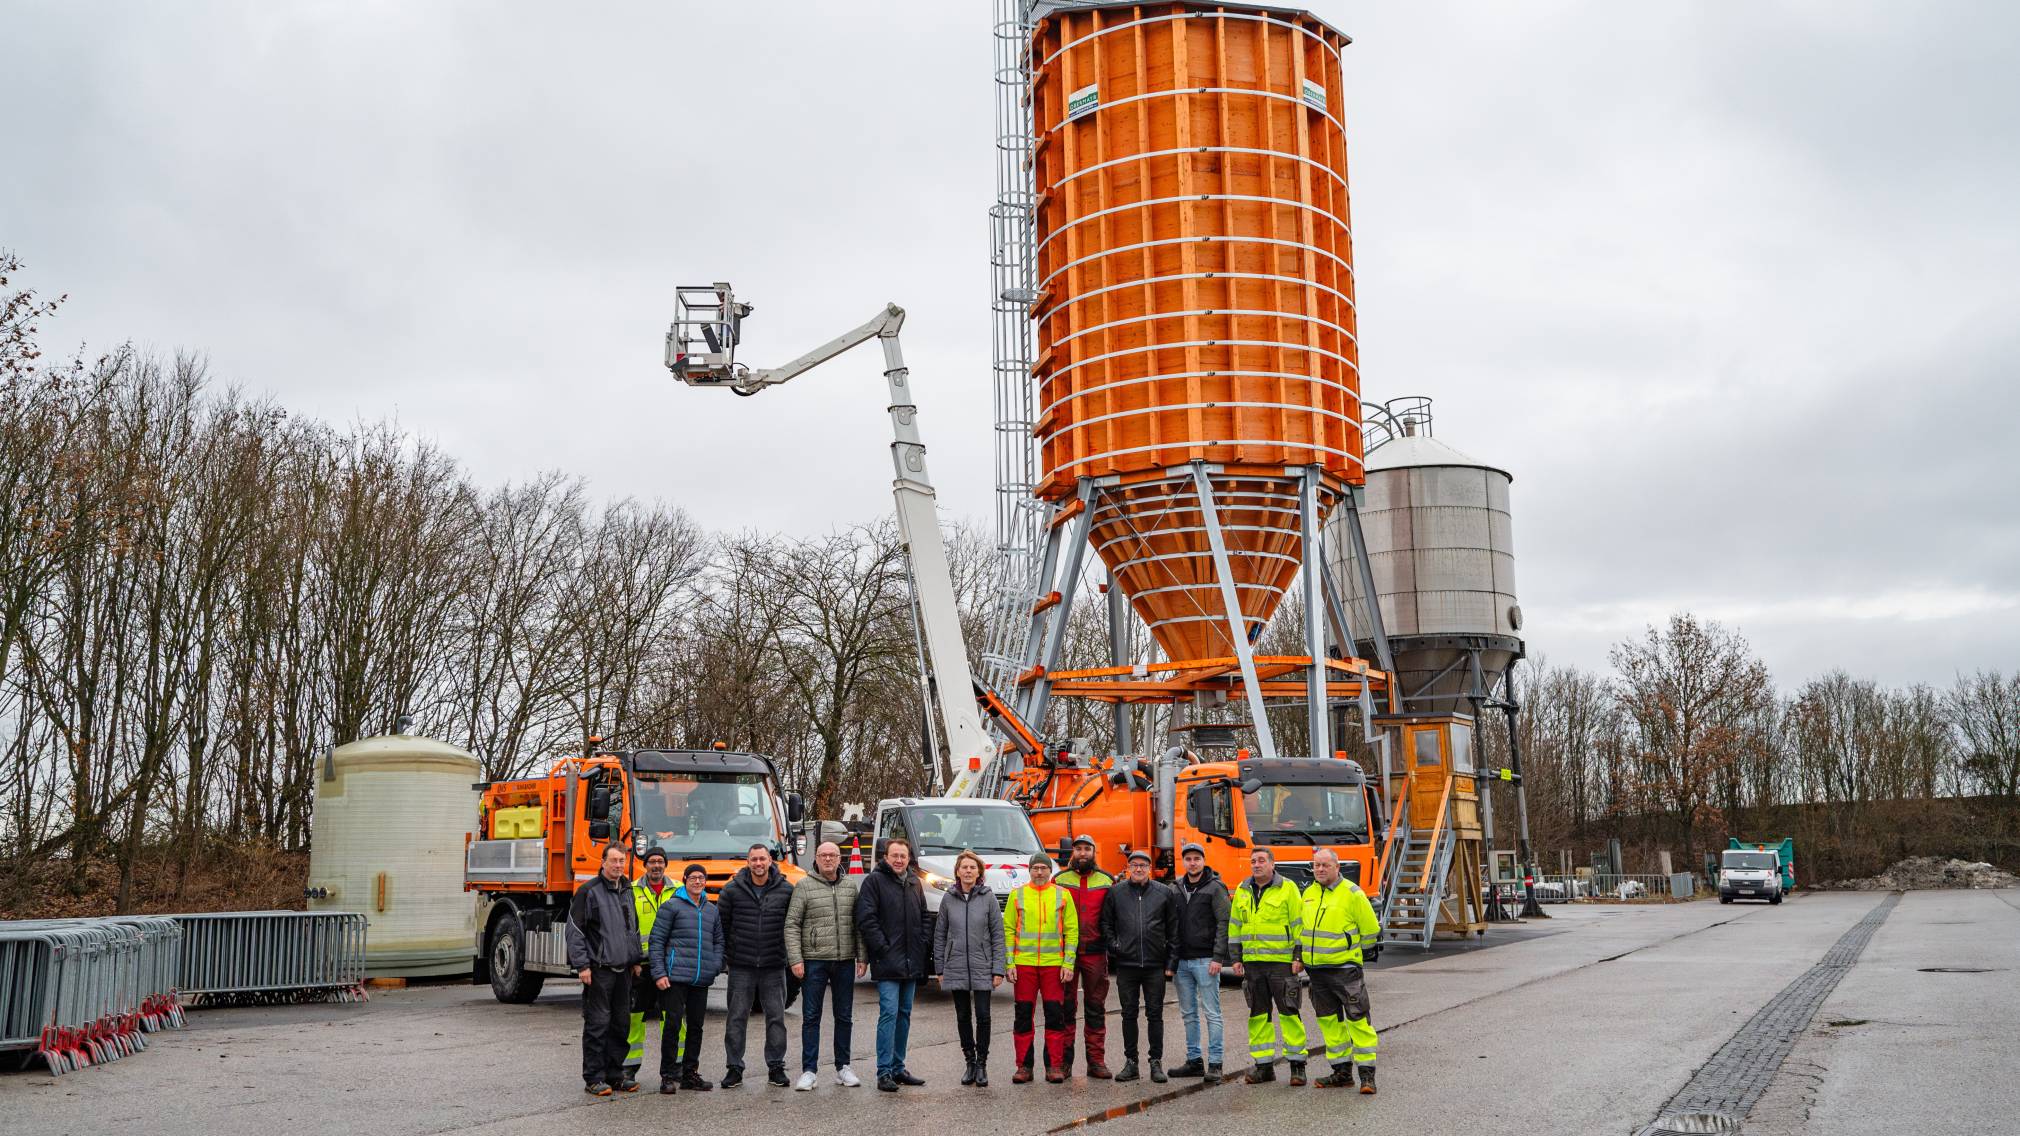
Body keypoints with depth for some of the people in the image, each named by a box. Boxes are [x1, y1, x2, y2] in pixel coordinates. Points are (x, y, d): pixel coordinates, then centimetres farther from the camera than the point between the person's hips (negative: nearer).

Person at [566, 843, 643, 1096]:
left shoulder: (627, 891, 14)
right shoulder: (589, 891, -6)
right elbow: (575, 930, -8)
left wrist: (636, 959, 17)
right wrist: (582, 965, -14)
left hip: (623, 969, 7)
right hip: (599, 969, -7)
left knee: (621, 1023, 9)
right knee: (598, 1023, -5)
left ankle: (615, 1074, 18)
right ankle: (594, 1079, 1)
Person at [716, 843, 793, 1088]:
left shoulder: (786, 891, 0)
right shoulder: (732, 890, -2)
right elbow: (720, 923, 6)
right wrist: (724, 952, 5)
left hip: (774, 967, 1)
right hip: (741, 967, -1)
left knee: (776, 1017, 5)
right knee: (737, 1018, 3)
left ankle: (776, 1067, 15)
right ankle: (734, 1068, 12)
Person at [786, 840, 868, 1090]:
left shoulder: (851, 885, 7)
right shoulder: (804, 886, -2)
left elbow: (859, 923, 8)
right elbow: (791, 925, -3)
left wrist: (862, 957, 2)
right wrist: (795, 959, -11)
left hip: (845, 961, 3)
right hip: (814, 960, -3)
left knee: (844, 1017, 10)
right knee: (811, 1017, 2)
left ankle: (842, 1068, 20)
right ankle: (809, 1071, 7)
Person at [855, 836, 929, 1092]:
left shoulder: (915, 882, 15)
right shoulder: (874, 881, -6)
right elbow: (866, 919, -12)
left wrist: (923, 945, 9)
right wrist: (882, 948, -16)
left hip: (912, 963, 7)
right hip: (887, 963, -7)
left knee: (904, 1015, 11)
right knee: (889, 1013, -11)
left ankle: (898, 1067, 19)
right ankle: (884, 1072, -8)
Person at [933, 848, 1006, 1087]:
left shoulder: (988, 897, -1)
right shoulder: (948, 899, 4)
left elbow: (998, 935, -1)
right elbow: (939, 935, 8)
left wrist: (998, 969, -6)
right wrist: (940, 968, 4)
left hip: (982, 968, -2)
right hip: (955, 968, 2)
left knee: (982, 1016, -4)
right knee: (963, 1017, 8)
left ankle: (981, 1064, 8)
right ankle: (970, 1062, 19)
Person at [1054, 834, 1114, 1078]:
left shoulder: (1106, 881, 8)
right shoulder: (1060, 880, 6)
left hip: (1095, 953, 1)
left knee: (1096, 1008, 5)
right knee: (1065, 1007, 4)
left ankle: (1096, 1061, 10)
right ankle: (1063, 1060, 10)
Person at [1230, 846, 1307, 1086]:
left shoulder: (1287, 889, -2)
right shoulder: (1242, 891, 12)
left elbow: (1299, 924, -3)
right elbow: (1235, 927, 16)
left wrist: (1298, 957, -7)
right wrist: (1236, 958, 11)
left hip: (1282, 961, -5)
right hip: (1252, 962, 5)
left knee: (1289, 1012, -3)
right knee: (1258, 1015, 7)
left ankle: (1297, 1064, 5)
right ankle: (1264, 1065, 14)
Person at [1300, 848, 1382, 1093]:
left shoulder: (1352, 893, -8)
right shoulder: (1308, 893, 10)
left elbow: (1370, 930, -2)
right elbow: (1301, 926, 23)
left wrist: (1349, 950, 8)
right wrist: (1302, 957, 18)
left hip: (1345, 968, -6)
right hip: (1316, 970, 6)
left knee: (1358, 1020, -6)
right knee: (1329, 1021, 11)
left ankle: (1367, 1075, -2)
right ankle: (1341, 1072, 19)